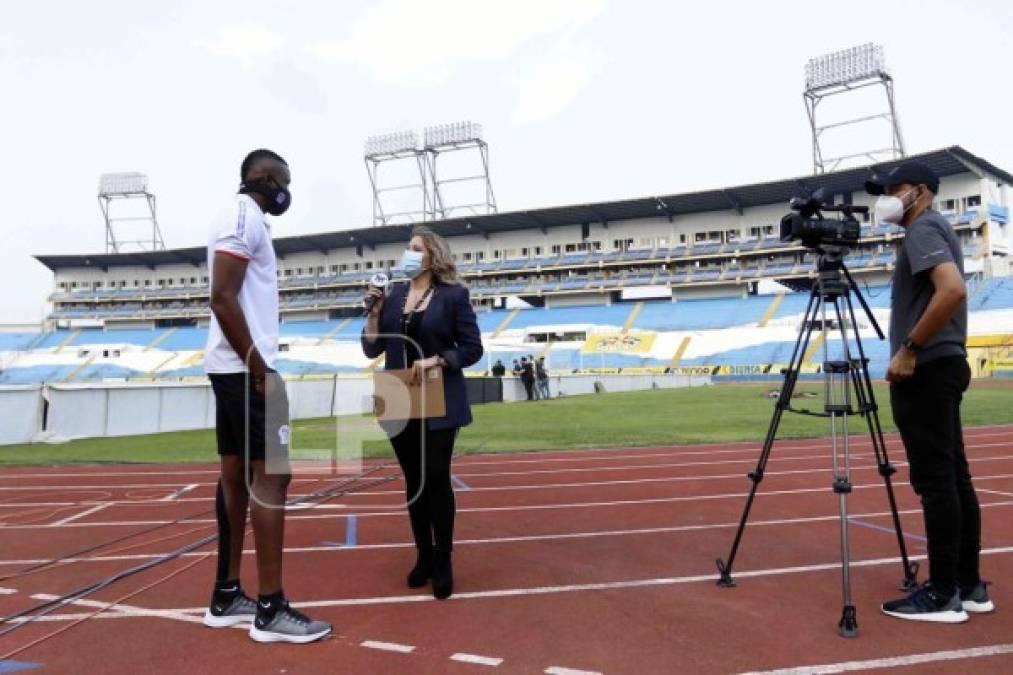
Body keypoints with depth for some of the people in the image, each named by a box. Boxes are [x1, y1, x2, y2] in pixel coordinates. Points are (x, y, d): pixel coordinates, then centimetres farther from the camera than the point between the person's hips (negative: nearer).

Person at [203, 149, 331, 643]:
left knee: (236, 475, 11)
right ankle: (271, 610, -3)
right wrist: (260, 370, -20)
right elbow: (223, 299, -21)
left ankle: (227, 597, 19)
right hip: (246, 369, -10)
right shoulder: (244, 217, -11)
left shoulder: (245, 220, 20)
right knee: (272, 474, -9)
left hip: (233, 368, 10)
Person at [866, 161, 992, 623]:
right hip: (944, 364, 10)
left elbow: (953, 289, -25)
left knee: (935, 481, -7)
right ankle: (968, 585, 17)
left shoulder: (923, 229, -9)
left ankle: (943, 595, -1)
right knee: (953, 477, 11)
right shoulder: (934, 230, 21)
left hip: (926, 368, -10)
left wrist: (909, 349, -21)